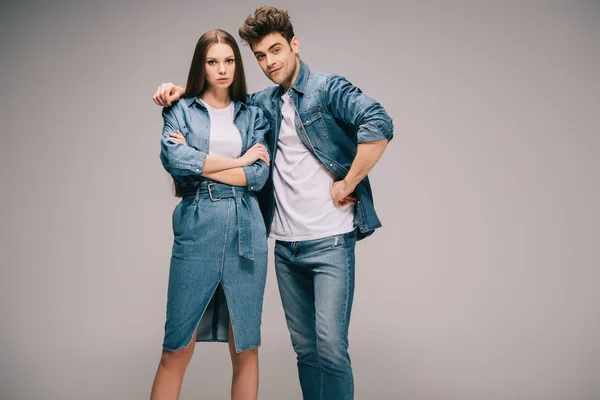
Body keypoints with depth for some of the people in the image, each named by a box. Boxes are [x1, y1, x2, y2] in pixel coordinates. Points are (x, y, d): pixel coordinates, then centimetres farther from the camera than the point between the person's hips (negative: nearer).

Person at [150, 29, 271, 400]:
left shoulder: (253, 114, 12)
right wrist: (238, 161, -6)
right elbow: (174, 159, -11)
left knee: (245, 349, 7)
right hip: (196, 230, -2)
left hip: (246, 233, 2)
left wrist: (200, 165, -6)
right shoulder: (181, 110, 8)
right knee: (176, 350, 0)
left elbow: (259, 176, -1)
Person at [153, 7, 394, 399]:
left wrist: (348, 184, -18)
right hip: (285, 245, 6)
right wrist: (181, 92, 6)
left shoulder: (327, 88, -5)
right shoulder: (264, 103, 12)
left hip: (330, 241, -6)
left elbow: (378, 124, -21)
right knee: (304, 348, 11)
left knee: (330, 345, -8)